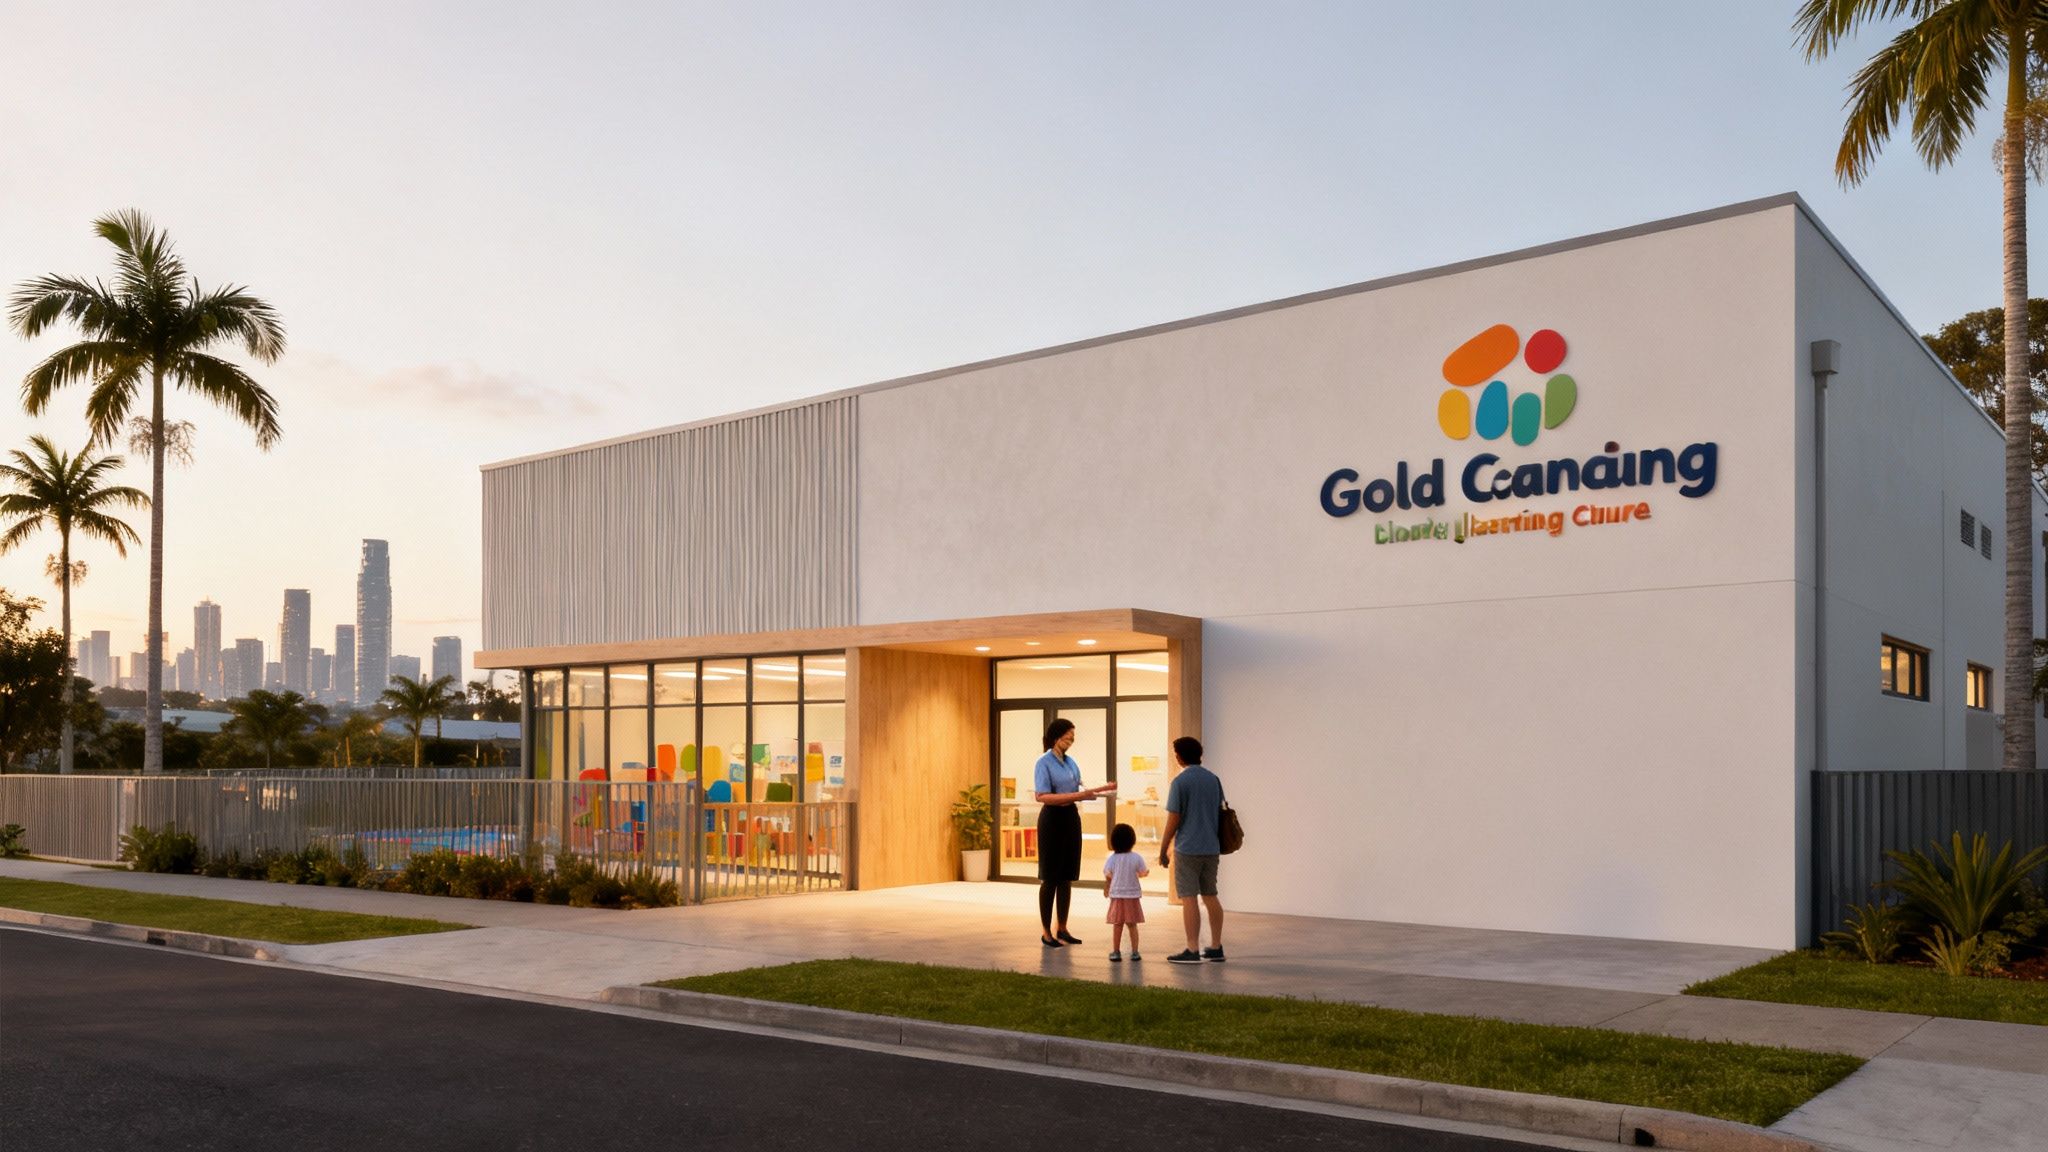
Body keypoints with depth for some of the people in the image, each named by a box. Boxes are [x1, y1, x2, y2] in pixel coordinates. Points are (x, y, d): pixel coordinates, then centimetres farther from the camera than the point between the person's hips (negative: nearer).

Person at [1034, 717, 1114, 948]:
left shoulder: (1070, 762, 10)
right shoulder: (1044, 763, -12)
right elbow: (1042, 796, -21)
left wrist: (1103, 789, 11)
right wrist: (1076, 796, -26)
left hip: (1071, 818, 7)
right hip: (1053, 819, -7)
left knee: (1067, 877, 10)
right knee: (1050, 877, -1)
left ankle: (1062, 929, 19)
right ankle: (1046, 932, 6)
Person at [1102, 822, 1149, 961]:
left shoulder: (1112, 858, -5)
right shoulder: (1136, 858, -7)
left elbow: (1107, 876, -7)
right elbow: (1142, 873, -4)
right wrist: (1147, 872, 18)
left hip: (1117, 896, 0)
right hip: (1132, 895, 0)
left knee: (1117, 925, 7)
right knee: (1132, 925, 7)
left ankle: (1116, 951, 11)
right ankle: (1134, 952, 8)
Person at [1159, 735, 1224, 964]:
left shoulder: (1180, 782, -10)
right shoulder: (1213, 779, 9)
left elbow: (1173, 820, -11)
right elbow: (1220, 812, 15)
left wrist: (1163, 849, -3)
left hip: (1187, 849, -6)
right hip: (1212, 848, 6)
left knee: (1189, 898, -3)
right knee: (1210, 896, 13)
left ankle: (1192, 950, -4)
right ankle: (1216, 948, 16)